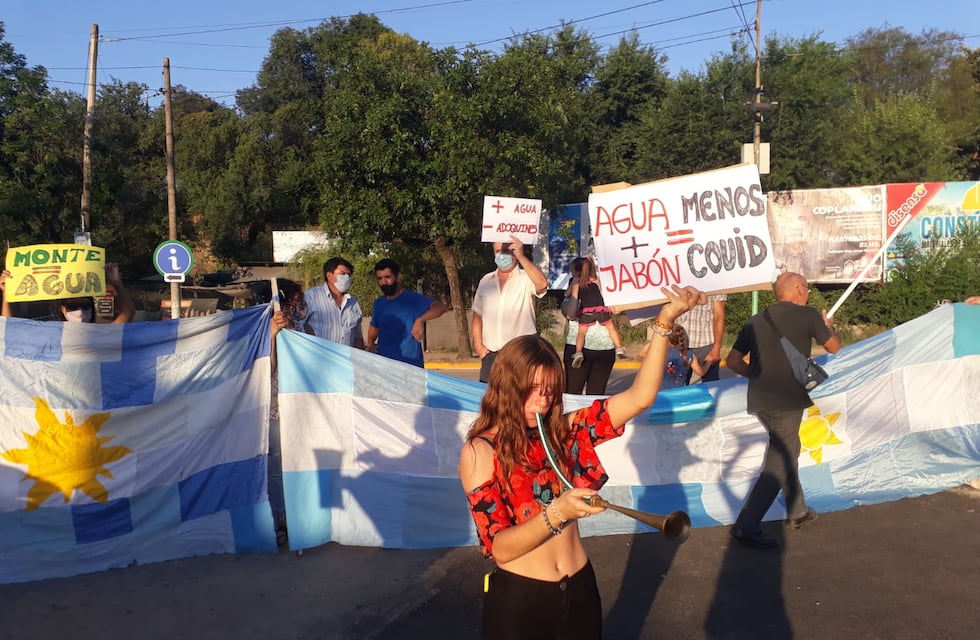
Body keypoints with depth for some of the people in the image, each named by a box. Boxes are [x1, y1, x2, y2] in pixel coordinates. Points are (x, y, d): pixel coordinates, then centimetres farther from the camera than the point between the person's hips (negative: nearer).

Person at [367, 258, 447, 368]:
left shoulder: (413, 299, -8)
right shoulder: (379, 303, 12)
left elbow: (440, 307, -24)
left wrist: (420, 320, -41)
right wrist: (370, 343, 7)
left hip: (410, 366, -5)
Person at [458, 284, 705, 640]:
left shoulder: (563, 431, -1)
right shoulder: (480, 451, -12)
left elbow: (639, 397, -10)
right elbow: (499, 549, -18)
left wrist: (665, 321, -17)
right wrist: (556, 513, -34)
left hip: (580, 589, 4)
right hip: (518, 599, -4)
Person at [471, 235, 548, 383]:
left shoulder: (526, 279, -3)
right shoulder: (486, 281, 12)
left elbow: (542, 284, -26)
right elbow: (477, 315, 16)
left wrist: (521, 257, -26)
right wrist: (478, 345, 5)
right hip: (490, 355, 4)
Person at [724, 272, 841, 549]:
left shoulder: (755, 321, 8)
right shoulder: (809, 316, -4)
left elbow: (733, 361, 6)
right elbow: (834, 348, 12)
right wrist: (828, 326, 32)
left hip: (759, 400, 6)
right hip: (786, 401, -6)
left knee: (788, 451, 23)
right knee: (778, 464, -2)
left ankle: (797, 512, 36)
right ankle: (746, 526, -5)